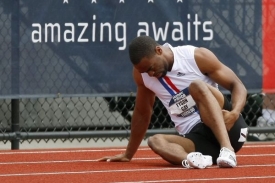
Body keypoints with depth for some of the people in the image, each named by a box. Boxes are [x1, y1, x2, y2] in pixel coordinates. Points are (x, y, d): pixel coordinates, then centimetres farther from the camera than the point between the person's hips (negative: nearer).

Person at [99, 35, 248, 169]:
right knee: (156, 141, -25)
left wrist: (234, 113, -23)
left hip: (229, 131, -4)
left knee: (197, 86, -29)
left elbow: (237, 85, -4)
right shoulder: (141, 73, 7)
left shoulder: (198, 57, -6)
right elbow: (142, 113, 21)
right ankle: (192, 159, -57)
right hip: (197, 139, 4)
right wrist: (128, 154, 27)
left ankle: (227, 150, -46)